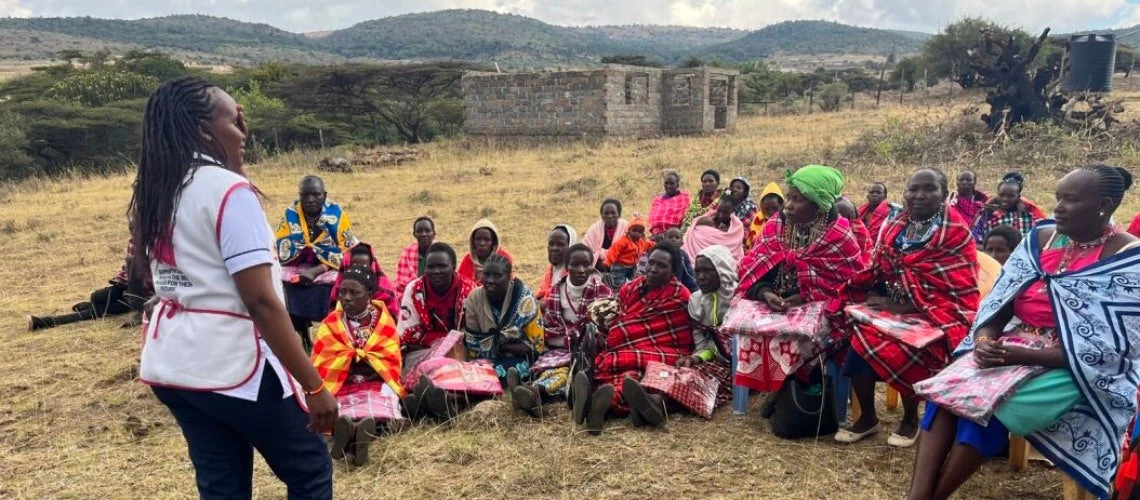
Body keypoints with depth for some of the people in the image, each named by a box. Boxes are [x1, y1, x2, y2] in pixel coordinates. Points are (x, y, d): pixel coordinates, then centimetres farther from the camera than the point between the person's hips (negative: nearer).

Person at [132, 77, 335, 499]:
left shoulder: (153, 191, 7)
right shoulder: (226, 188, -17)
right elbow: (261, 301, -21)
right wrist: (314, 385, -18)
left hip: (170, 362, 8)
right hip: (230, 363, -8)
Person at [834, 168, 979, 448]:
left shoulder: (956, 233, -7)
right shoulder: (895, 228, 11)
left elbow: (952, 290, -14)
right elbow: (878, 272, 12)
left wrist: (902, 307, -17)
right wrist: (875, 297, -9)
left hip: (938, 312, -6)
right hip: (894, 306, 6)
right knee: (856, 325, -24)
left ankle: (910, 418, -5)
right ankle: (867, 417, -7)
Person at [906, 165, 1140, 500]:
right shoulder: (1042, 238, 7)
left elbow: (1104, 351, -16)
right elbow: (1000, 302, 5)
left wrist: (1019, 356, -23)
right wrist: (984, 340, -18)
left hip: (1076, 371, -5)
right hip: (1011, 349, 5)